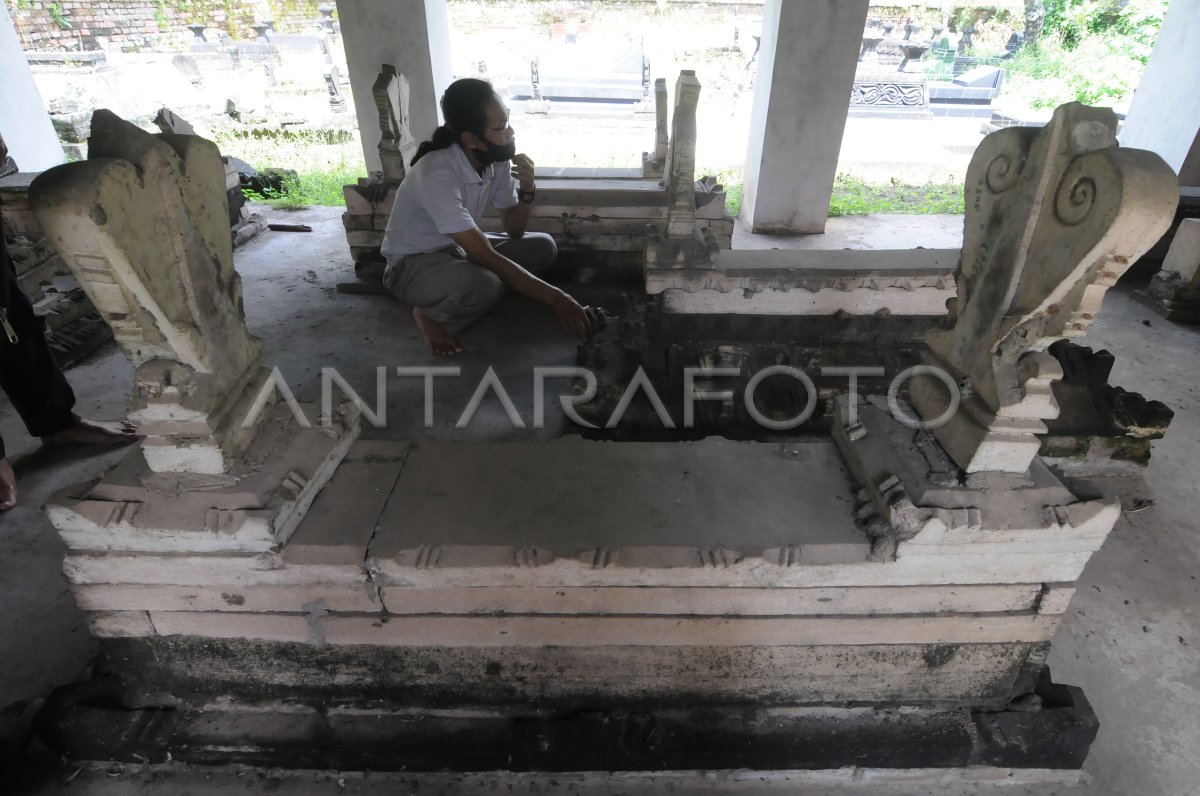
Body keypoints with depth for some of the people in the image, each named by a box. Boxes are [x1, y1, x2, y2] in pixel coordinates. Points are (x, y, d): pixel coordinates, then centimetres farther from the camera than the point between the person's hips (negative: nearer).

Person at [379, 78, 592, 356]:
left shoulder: (498, 159, -10)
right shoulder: (436, 174, -32)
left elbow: (514, 231, 0)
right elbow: (486, 256, -35)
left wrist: (527, 190, -21)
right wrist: (555, 297, -35)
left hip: (458, 249, 8)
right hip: (412, 263, -8)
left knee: (542, 247, -5)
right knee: (484, 284, -38)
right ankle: (430, 314, -5)